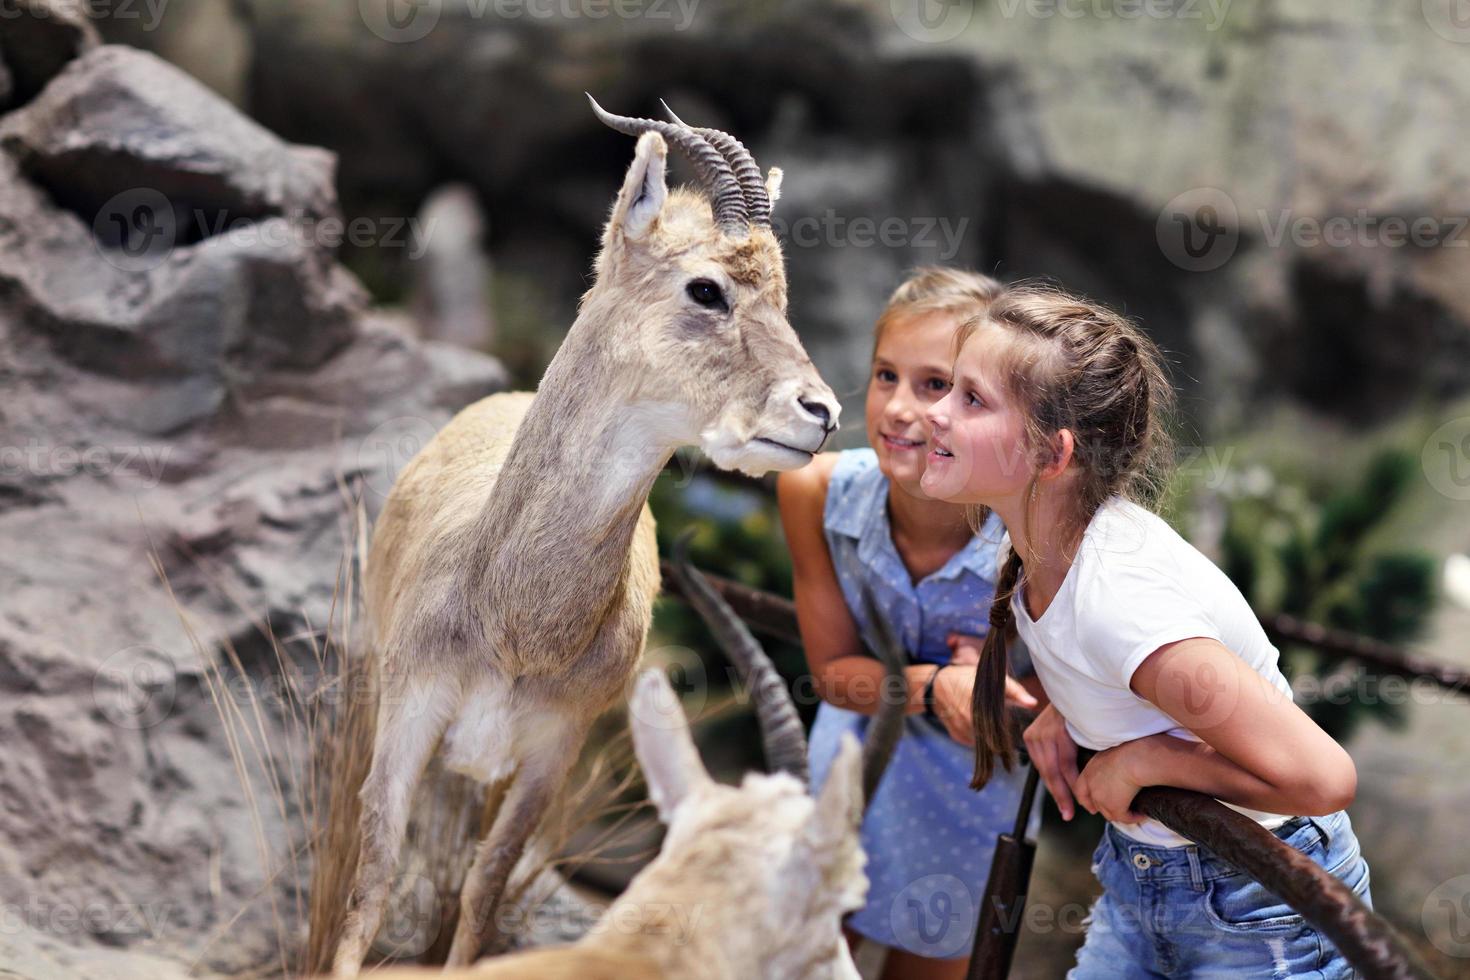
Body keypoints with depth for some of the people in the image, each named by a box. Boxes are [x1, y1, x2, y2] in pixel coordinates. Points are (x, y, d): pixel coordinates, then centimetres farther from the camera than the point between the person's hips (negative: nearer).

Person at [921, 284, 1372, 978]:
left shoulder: (1118, 600, -33)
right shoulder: (1045, 547, -8)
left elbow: (1324, 778, -30)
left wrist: (1144, 760, -23)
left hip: (1255, 904, -7)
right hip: (1140, 863, 7)